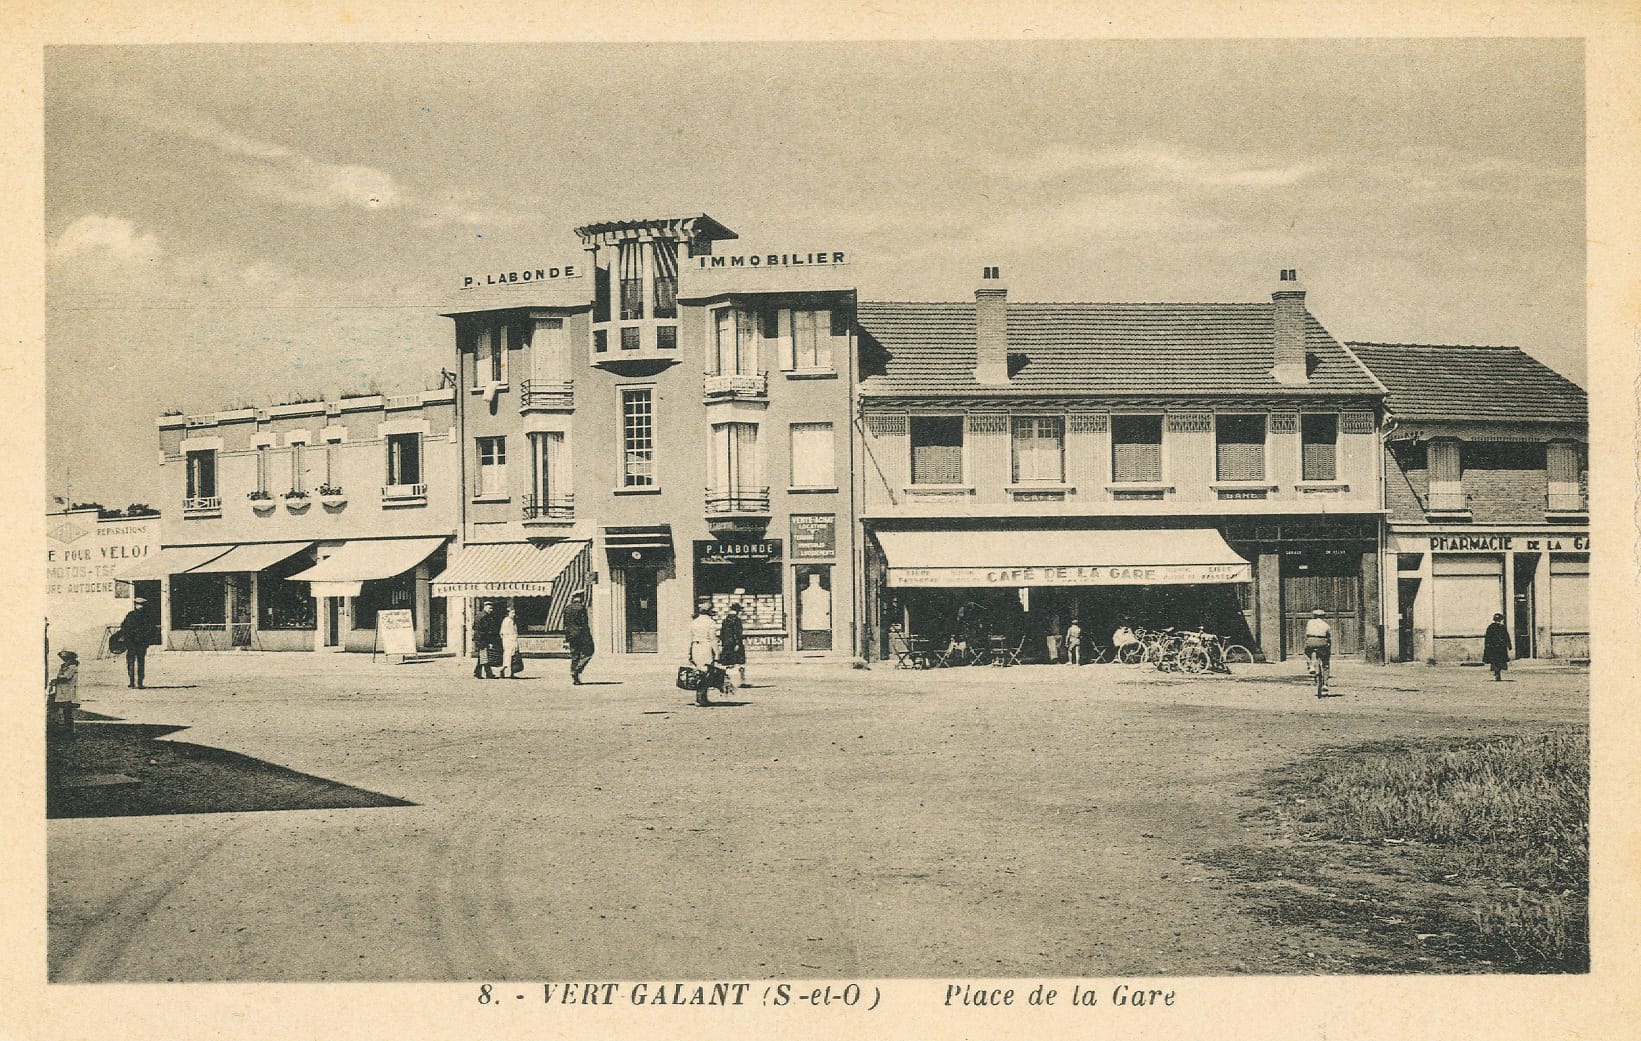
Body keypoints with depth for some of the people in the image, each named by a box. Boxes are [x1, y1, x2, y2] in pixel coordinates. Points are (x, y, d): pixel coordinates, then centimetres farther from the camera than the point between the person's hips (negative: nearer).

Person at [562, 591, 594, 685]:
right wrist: (589, 637, -9)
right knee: (587, 653, 5)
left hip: (570, 634, 6)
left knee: (574, 656, 10)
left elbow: (565, 624, 11)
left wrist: (566, 639, 15)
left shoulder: (567, 608, 9)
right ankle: (577, 670, -12)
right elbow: (585, 623, -13)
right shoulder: (581, 607, -10)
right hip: (580, 634, -6)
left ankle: (574, 678, 8)